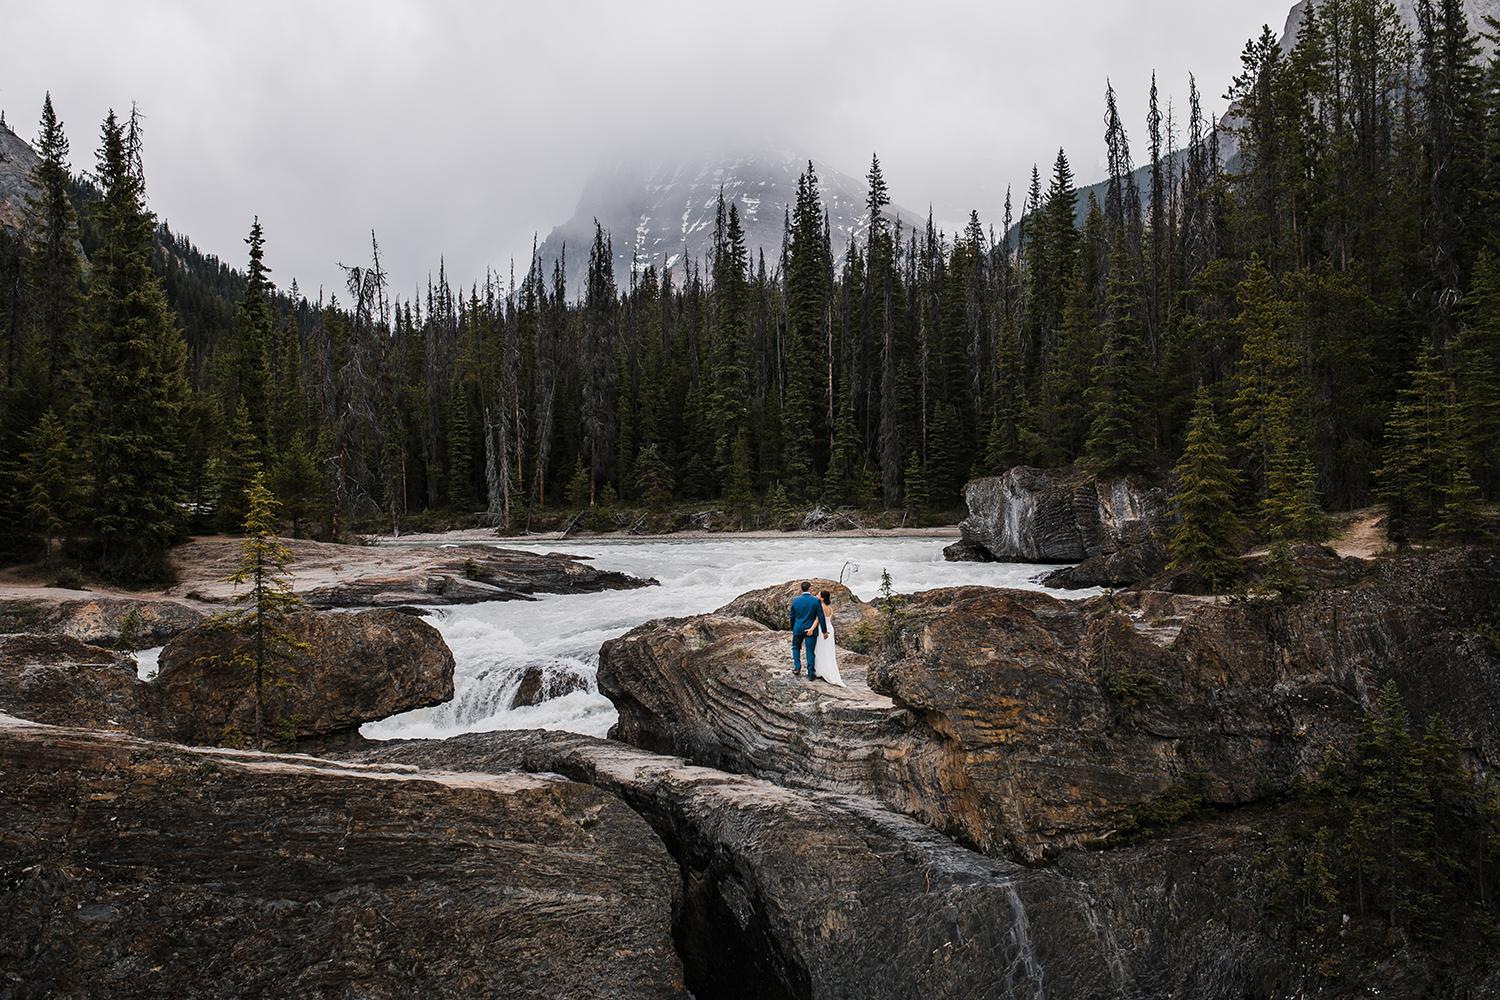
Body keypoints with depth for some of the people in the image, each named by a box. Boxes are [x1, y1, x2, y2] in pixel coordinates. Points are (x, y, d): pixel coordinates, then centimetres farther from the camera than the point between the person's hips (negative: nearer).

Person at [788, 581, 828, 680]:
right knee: (810, 651, 5)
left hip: (798, 629, 2)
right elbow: (821, 617, -9)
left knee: (796, 647, 23)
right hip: (811, 630, -2)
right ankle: (810, 673, 10)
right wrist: (824, 631, -2)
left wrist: (792, 628, 21)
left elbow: (792, 616, 6)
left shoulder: (795, 600, -4)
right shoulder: (816, 601, -11)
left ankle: (797, 667, 9)